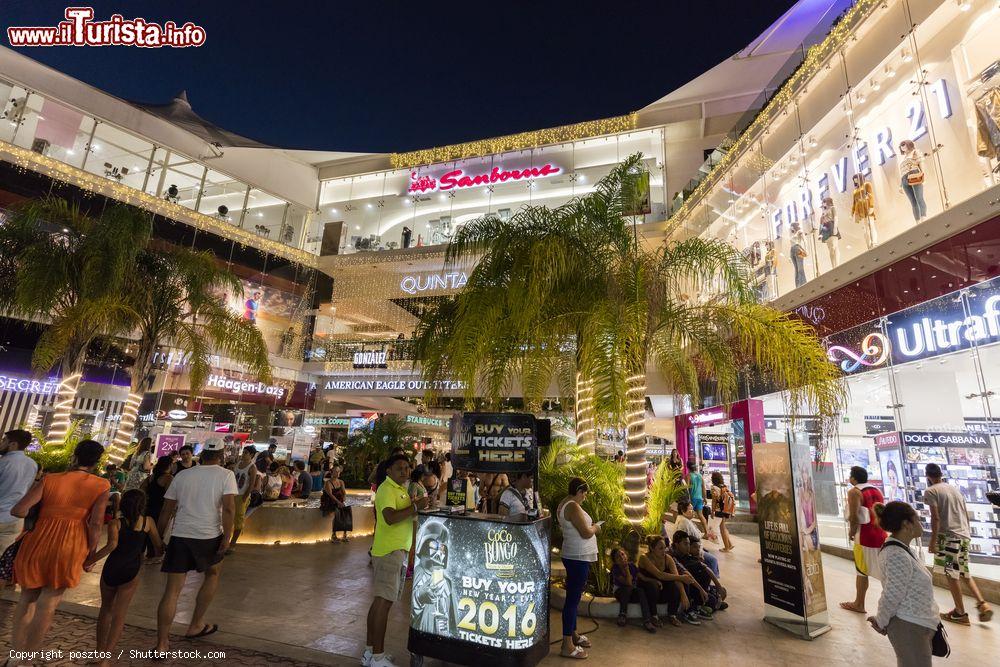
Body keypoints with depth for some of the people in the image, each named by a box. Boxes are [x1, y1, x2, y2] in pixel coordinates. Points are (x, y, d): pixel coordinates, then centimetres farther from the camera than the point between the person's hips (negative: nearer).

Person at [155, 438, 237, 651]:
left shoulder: (182, 475, 9)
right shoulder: (226, 475, -5)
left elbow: (166, 510, 12)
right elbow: (229, 508, -16)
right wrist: (227, 538, -10)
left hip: (180, 536, 3)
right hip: (209, 537, -2)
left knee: (172, 590, 10)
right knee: (213, 574, 24)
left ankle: (162, 644, 11)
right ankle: (195, 626, 31)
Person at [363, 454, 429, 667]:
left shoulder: (399, 489, 16)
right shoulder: (387, 489, -15)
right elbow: (390, 517, -27)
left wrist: (416, 507, 6)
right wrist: (415, 506, -25)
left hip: (397, 550, 10)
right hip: (389, 551, -10)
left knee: (380, 601, 15)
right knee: (384, 601, -6)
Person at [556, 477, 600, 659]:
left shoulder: (564, 503, 10)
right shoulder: (573, 507, -21)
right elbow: (586, 533, -22)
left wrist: (589, 526, 12)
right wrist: (595, 528, -3)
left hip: (574, 556, 11)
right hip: (579, 558, -11)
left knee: (573, 596, 20)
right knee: (572, 599, -3)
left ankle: (572, 634, 34)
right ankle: (567, 646, 5)